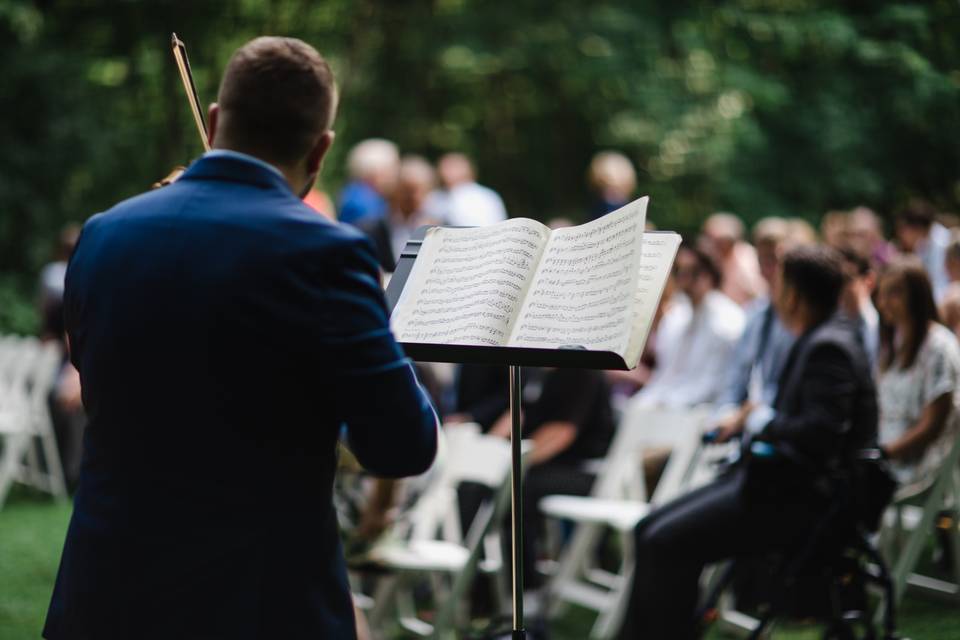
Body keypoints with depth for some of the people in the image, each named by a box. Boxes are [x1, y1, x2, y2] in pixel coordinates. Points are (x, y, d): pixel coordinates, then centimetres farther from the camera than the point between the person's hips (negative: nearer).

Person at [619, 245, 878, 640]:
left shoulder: (828, 347, -18)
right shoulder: (818, 339, 13)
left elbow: (821, 431, -28)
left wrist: (764, 422, -12)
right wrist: (746, 420, 7)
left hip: (806, 499, -11)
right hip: (786, 481, 11)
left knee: (667, 543, -17)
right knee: (650, 530, 7)